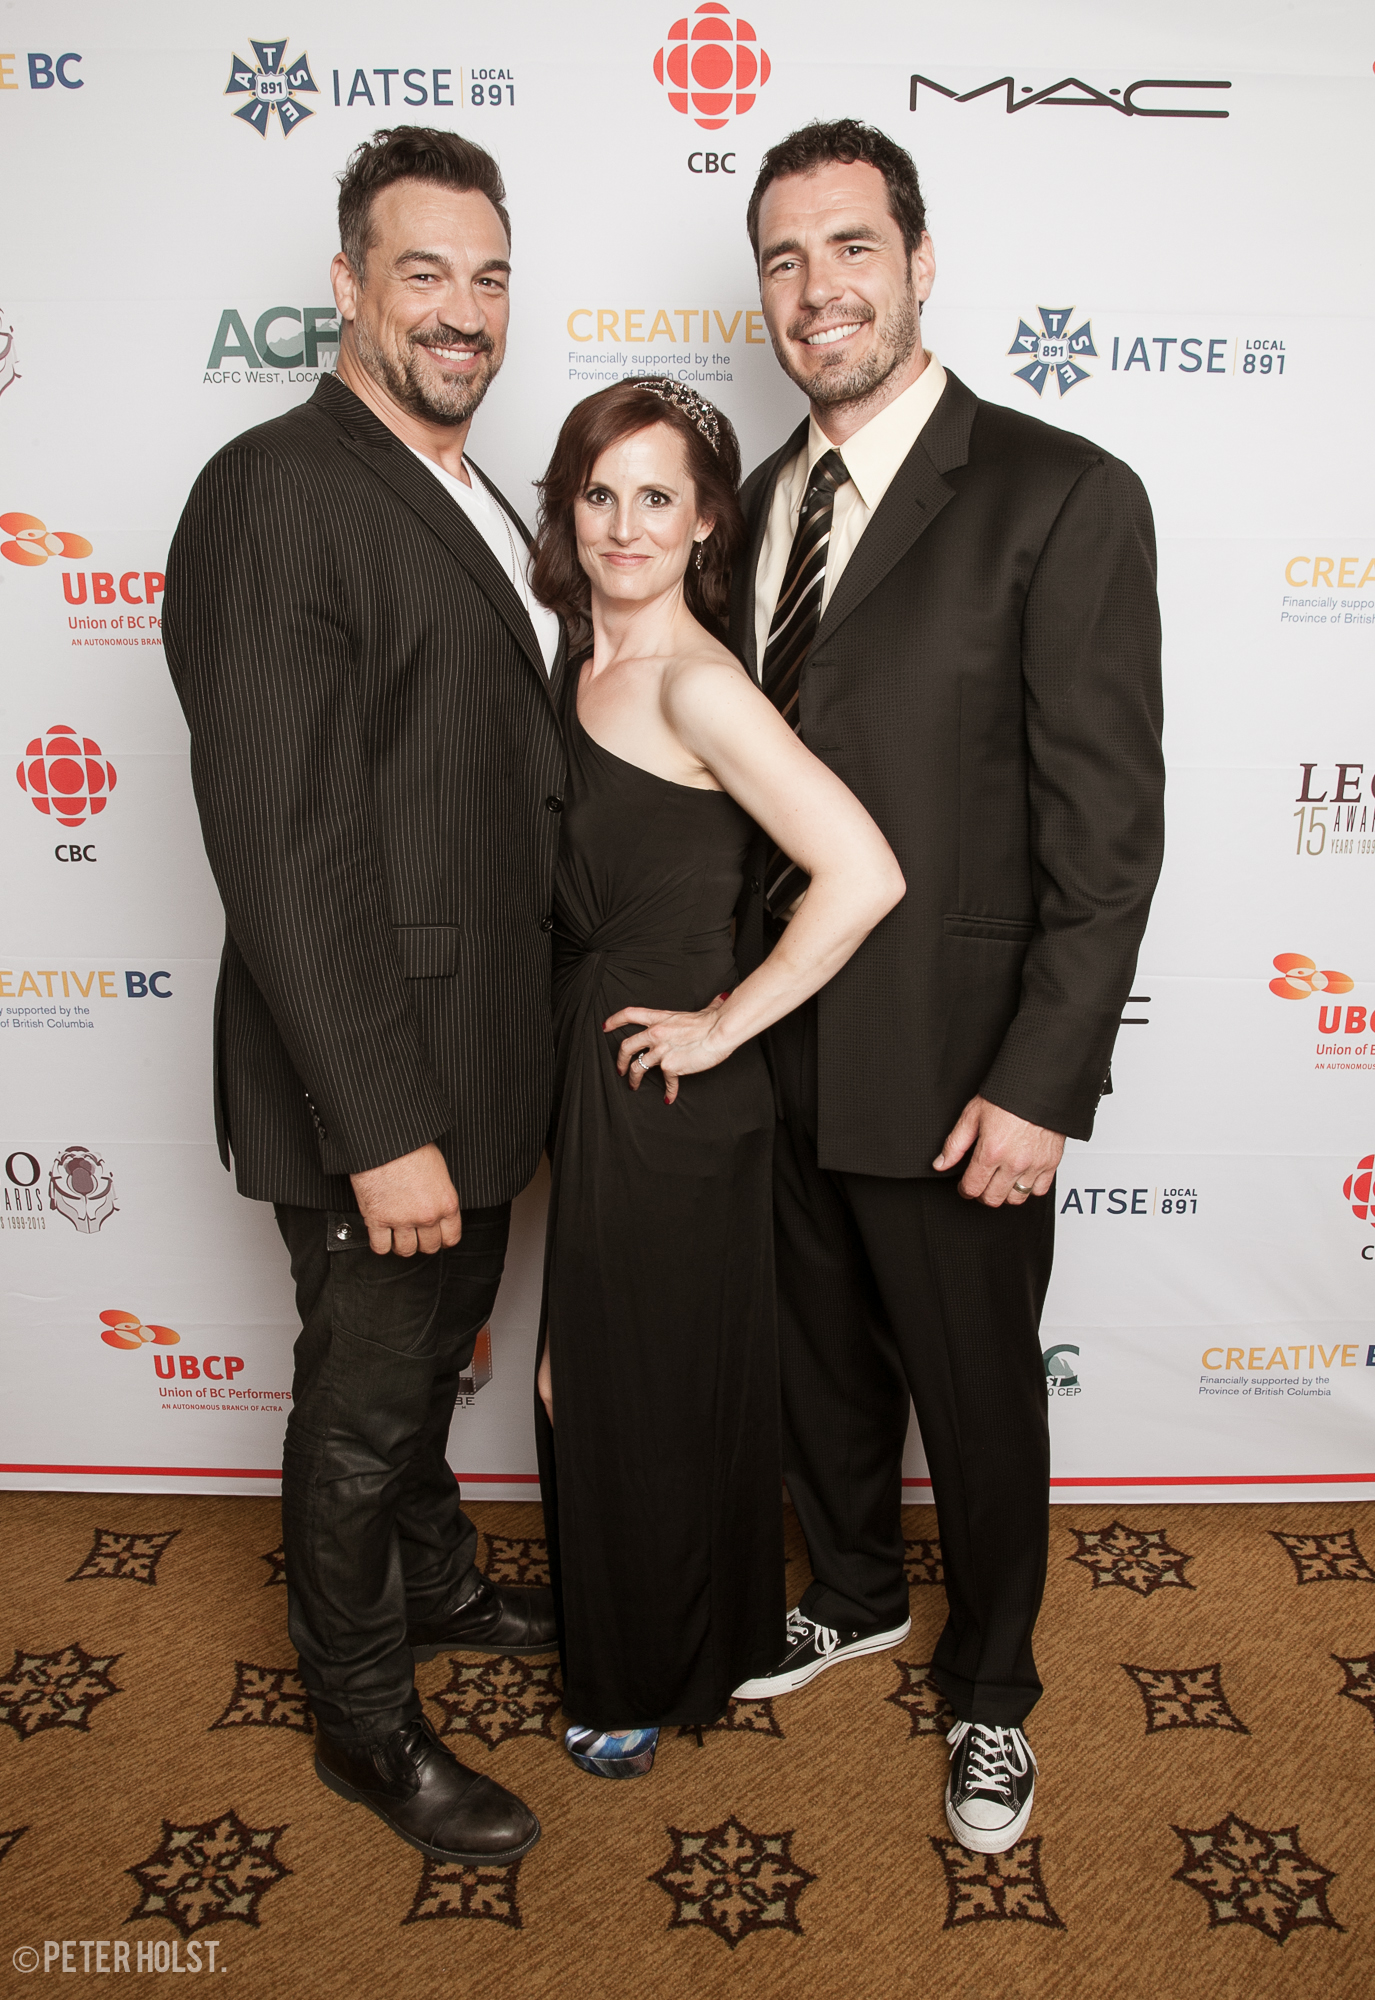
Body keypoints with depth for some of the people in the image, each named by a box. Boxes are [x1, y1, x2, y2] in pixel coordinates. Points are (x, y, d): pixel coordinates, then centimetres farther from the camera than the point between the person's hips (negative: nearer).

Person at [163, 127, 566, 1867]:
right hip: (371, 1086, -8)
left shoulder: (473, 504, 12)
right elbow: (281, 844, -23)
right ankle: (364, 1722, 34)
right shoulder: (277, 495, -17)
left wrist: (501, 1079, 15)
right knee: (363, 1398, 11)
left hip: (477, 1065, 9)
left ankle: (435, 1585, 51)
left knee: (432, 1354, 26)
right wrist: (383, 1129, -24)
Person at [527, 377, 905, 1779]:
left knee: (657, 1394, 11)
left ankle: (658, 1680, 37)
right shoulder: (592, 666, 7)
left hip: (671, 1098, -9)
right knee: (589, 1378, 23)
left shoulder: (696, 681, -20)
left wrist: (725, 1024, -20)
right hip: (594, 1081, 9)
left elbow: (863, 873, -30)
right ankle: (620, 1645, 48)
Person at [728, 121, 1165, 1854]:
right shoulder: (759, 502, 8)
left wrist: (1040, 1083, -18)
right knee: (819, 1360, 22)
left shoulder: (1062, 498, -12)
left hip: (950, 1073, -5)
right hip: (777, 1049, 6)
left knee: (976, 1397, 13)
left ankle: (989, 1688, 40)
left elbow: (1106, 827, -15)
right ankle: (855, 1595, 50)